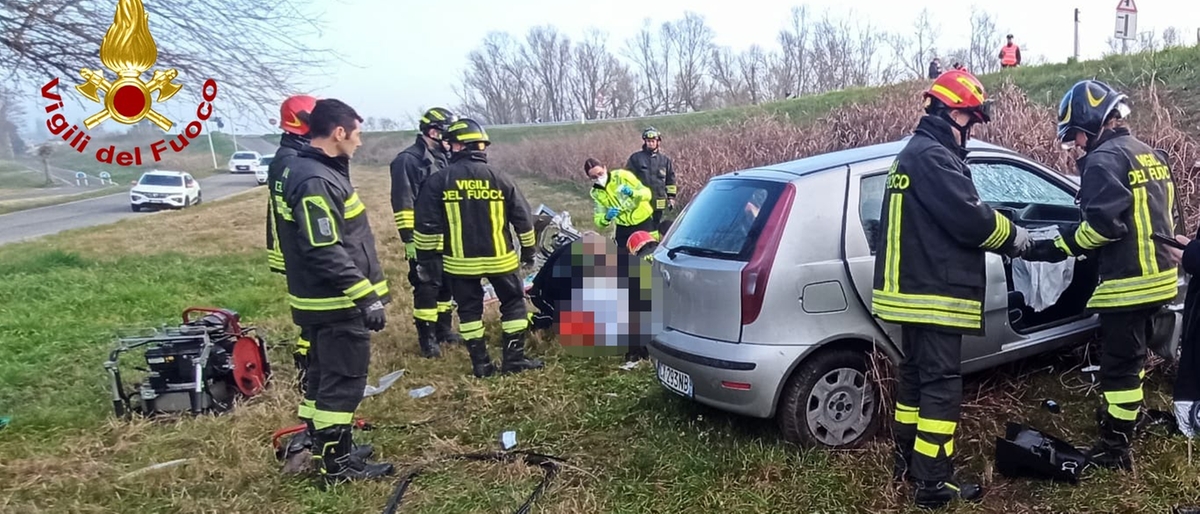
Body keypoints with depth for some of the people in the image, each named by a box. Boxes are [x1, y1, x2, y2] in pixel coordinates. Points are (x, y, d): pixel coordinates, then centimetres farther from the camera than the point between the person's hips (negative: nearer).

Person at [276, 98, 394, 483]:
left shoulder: (311, 170, 12)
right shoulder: (316, 181, -22)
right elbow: (326, 253, -27)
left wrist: (365, 292, 23)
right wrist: (367, 297, -24)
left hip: (328, 300, 11)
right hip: (338, 303, -11)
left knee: (324, 377, 19)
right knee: (343, 382, -1)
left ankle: (322, 448, 32)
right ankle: (336, 463, 10)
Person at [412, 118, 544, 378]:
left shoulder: (437, 181, -6)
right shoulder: (500, 179, -4)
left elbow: (426, 226, -6)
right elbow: (523, 219, 2)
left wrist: (427, 258, 5)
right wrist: (529, 250, 15)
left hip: (460, 261, 0)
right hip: (499, 258, 0)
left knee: (469, 310, 13)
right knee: (513, 303, 14)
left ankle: (481, 364, 15)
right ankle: (514, 358, 15)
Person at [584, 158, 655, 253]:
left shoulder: (622, 176, -16)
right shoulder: (596, 192, -4)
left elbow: (647, 193, -17)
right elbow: (598, 220, -7)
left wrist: (632, 193, -37)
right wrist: (607, 217, -30)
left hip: (643, 222, -3)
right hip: (623, 228, 3)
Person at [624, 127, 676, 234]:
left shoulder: (665, 160, 10)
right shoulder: (635, 158, 2)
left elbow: (670, 180, 15)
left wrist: (671, 197, 10)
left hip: (658, 203, 2)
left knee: (655, 228, 11)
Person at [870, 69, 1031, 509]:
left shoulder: (916, 153, 18)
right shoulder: (932, 156, -16)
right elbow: (968, 218, -20)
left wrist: (1000, 237, 10)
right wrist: (1013, 237, -2)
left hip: (917, 289, 11)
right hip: (933, 293, -11)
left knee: (916, 375, 17)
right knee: (941, 384, -6)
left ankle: (908, 460, 27)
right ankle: (934, 482, -1)